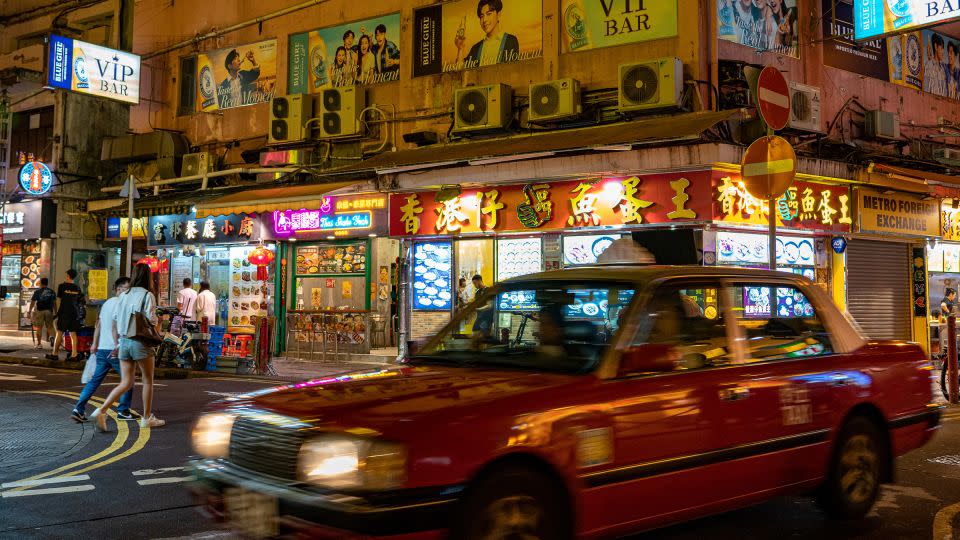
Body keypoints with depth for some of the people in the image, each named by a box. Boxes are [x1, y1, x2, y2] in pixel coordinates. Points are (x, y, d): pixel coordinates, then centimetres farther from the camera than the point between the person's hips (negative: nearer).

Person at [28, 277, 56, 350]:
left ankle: (39, 343, 5)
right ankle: (51, 336, -22)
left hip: (40, 311, -1)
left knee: (39, 327, 4)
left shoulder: (37, 292, 3)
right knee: (50, 326, 8)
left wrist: (29, 311, 10)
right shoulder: (52, 292, 9)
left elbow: (32, 302, 3)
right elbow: (54, 303, 9)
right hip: (49, 311, 1)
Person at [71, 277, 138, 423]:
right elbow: (114, 327, -20)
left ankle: (79, 409, 0)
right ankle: (123, 411, 7)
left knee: (95, 380, 9)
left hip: (102, 349, 8)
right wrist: (117, 347, -23)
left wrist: (95, 344, 24)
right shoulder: (119, 303, -10)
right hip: (113, 349, -8)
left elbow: (99, 325, 21)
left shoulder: (107, 303, 18)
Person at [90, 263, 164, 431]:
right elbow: (151, 321, -15)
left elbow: (114, 324, 11)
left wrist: (117, 343, 18)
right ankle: (147, 418, 19)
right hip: (141, 342, -6)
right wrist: (157, 318, 8)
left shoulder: (124, 296, 10)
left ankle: (101, 411, -8)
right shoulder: (148, 295, -9)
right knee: (148, 381, 11)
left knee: (126, 383, 9)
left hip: (124, 342, 6)